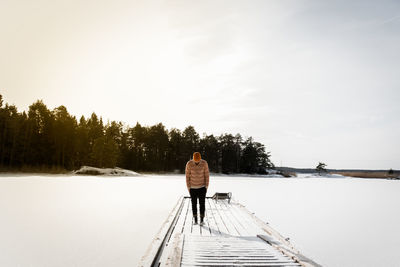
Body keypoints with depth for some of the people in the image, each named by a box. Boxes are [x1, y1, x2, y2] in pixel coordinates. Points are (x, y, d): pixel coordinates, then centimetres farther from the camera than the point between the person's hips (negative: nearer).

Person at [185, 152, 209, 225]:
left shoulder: (204, 163, -15)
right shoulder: (189, 164, -16)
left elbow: (207, 175, -7)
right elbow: (187, 176, -7)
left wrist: (206, 187, -8)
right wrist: (188, 188, -6)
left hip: (202, 187, 0)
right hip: (193, 187, 0)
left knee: (202, 204, -2)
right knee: (194, 204, 5)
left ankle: (202, 220, 9)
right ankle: (195, 219, 18)